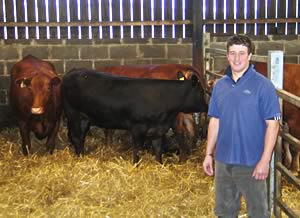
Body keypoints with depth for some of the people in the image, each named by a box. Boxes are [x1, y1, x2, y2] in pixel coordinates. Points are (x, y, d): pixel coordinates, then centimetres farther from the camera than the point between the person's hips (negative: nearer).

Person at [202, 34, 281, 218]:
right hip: (223, 161, 5)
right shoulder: (220, 85, 5)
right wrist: (209, 154, 9)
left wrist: (265, 161, -17)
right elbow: (215, 121, 10)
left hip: (251, 163, -5)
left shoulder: (263, 85, -11)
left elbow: (273, 124, -12)